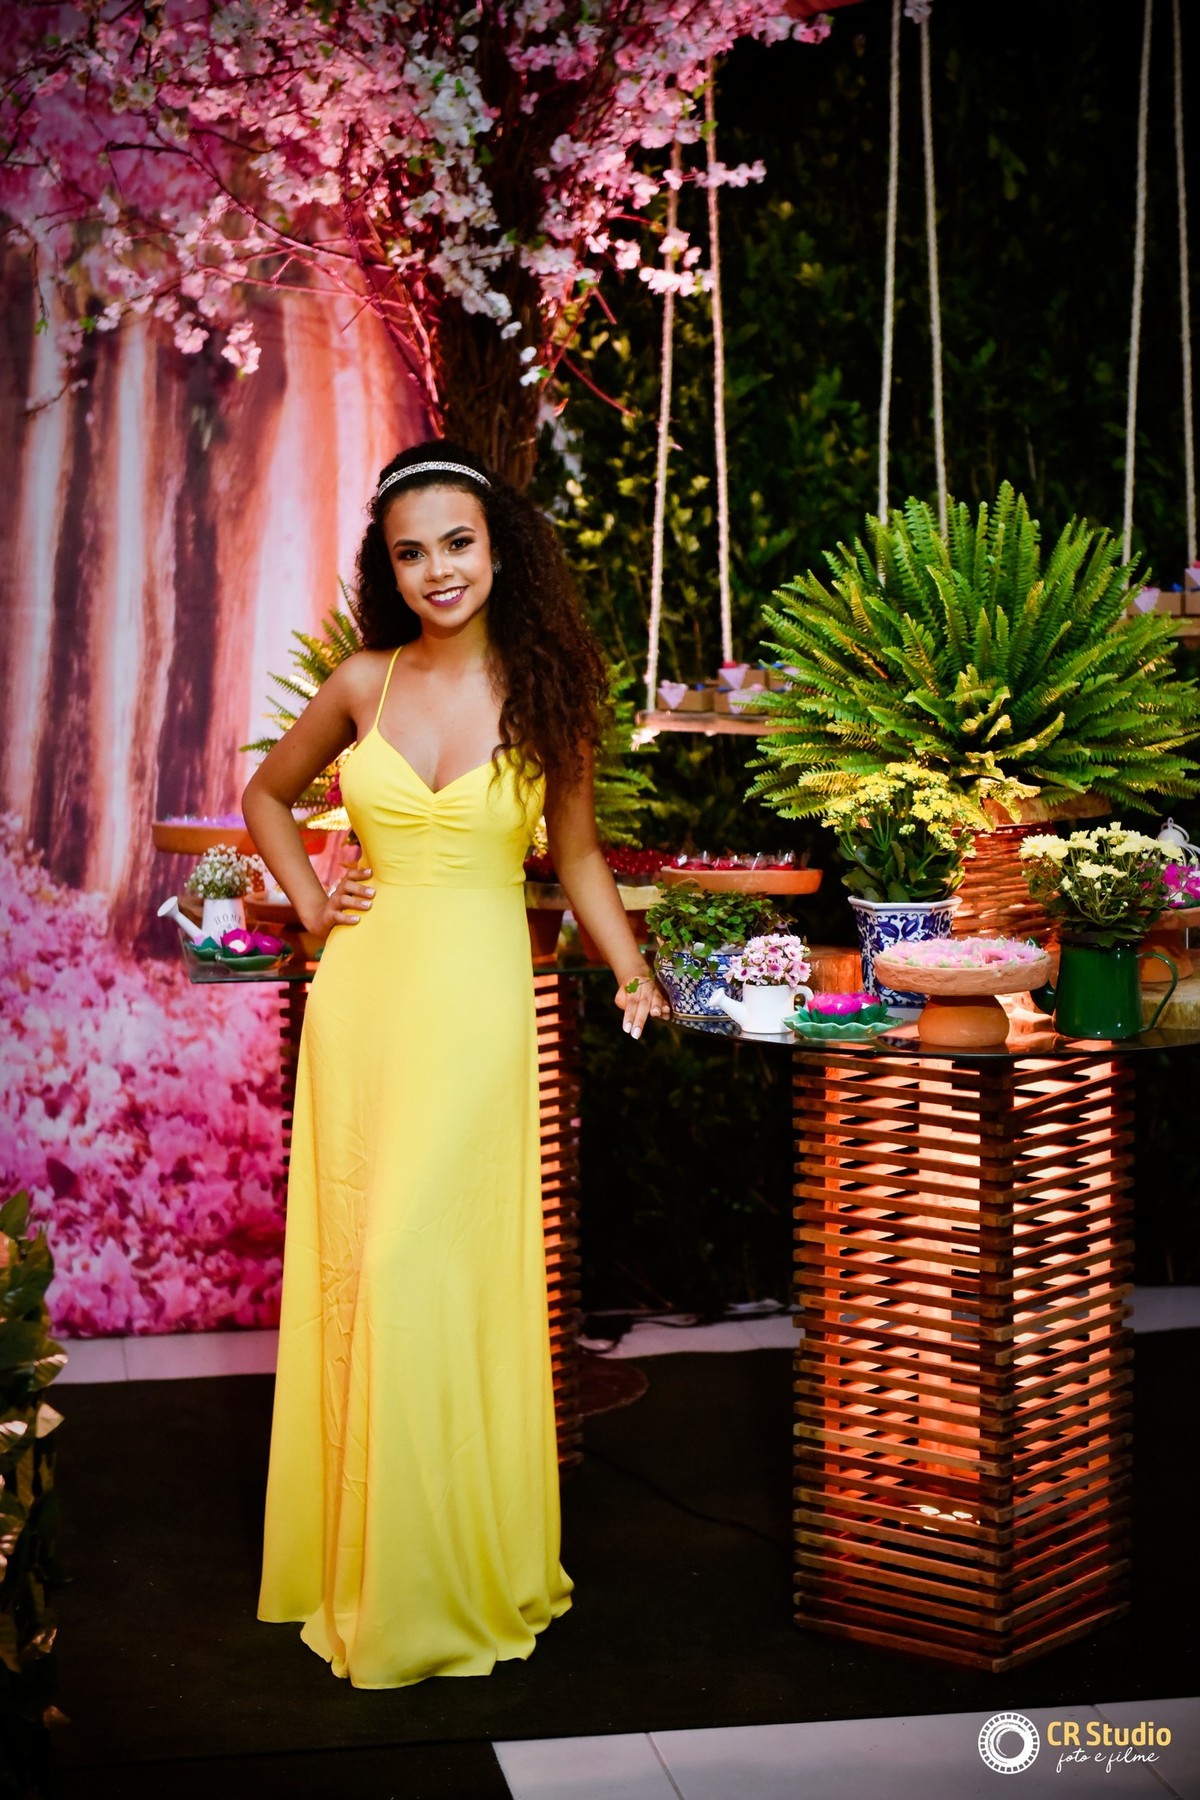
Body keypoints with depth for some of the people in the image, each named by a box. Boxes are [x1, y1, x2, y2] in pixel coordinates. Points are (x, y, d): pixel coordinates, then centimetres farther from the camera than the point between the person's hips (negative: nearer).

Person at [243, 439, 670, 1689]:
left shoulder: (544, 692, 2)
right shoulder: (363, 685, 6)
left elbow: (576, 855, 10)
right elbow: (266, 796, 22)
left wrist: (633, 975, -1)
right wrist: (309, 902, 8)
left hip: (476, 1000, -2)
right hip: (363, 990, 2)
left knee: (430, 1267, -7)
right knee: (351, 1265, 5)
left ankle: (454, 1571, 9)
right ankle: (357, 1569, 20)